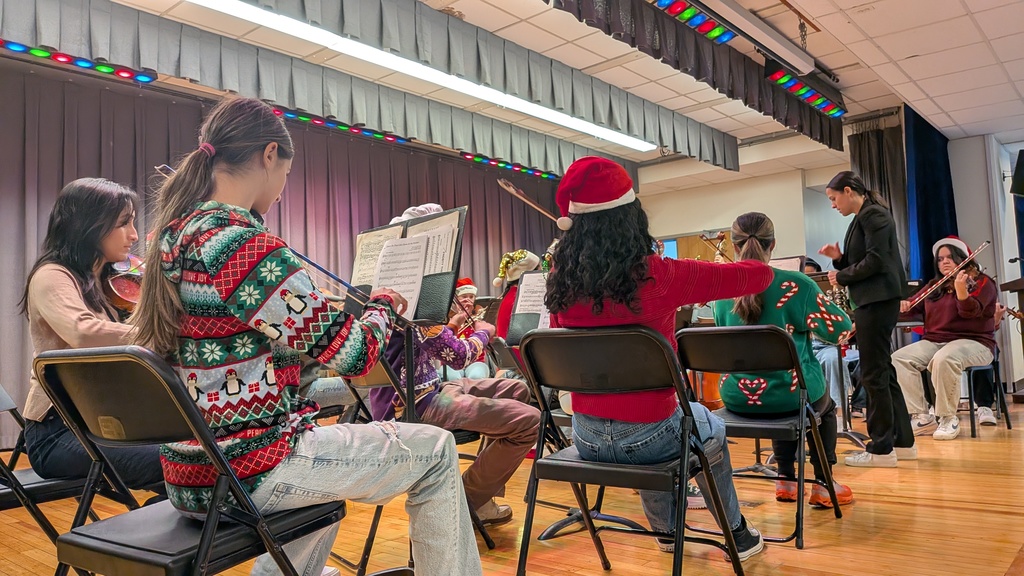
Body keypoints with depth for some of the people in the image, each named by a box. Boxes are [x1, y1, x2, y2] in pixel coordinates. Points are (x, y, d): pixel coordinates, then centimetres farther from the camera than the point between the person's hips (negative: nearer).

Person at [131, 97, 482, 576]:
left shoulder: (173, 238, 5)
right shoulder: (245, 243, -22)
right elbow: (351, 354, -19)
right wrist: (383, 305, 1)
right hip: (249, 472, -9)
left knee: (327, 444, 36)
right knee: (435, 451, 6)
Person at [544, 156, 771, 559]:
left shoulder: (561, 280, -8)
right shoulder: (659, 276, -20)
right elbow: (760, 275, -8)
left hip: (586, 437, 4)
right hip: (648, 435, -4)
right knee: (710, 427, 32)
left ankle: (667, 531, 54)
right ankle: (737, 534, 47)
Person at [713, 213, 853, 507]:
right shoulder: (794, 285, -16)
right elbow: (840, 329, -12)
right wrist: (809, 324, 8)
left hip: (737, 398, 3)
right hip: (789, 393, -3)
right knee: (825, 407, 32)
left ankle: (786, 481, 35)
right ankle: (823, 485, 29)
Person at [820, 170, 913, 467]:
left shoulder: (873, 214, -11)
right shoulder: (863, 218, 18)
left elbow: (876, 261, -20)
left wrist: (841, 276, -9)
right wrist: (839, 258, 4)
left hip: (877, 301, -10)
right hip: (872, 301, 10)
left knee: (873, 374, -6)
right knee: (883, 371, 13)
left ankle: (881, 449, 0)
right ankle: (902, 441, 21)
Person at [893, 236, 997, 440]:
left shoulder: (982, 282, 1)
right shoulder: (934, 286, 18)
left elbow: (971, 311, -17)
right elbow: (915, 306, 14)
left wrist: (961, 290, -37)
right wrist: (905, 306, -11)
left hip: (972, 342, -6)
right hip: (934, 342, 6)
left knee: (943, 360, -40)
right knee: (898, 358, -22)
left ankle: (948, 418, -23)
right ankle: (922, 417, -21)